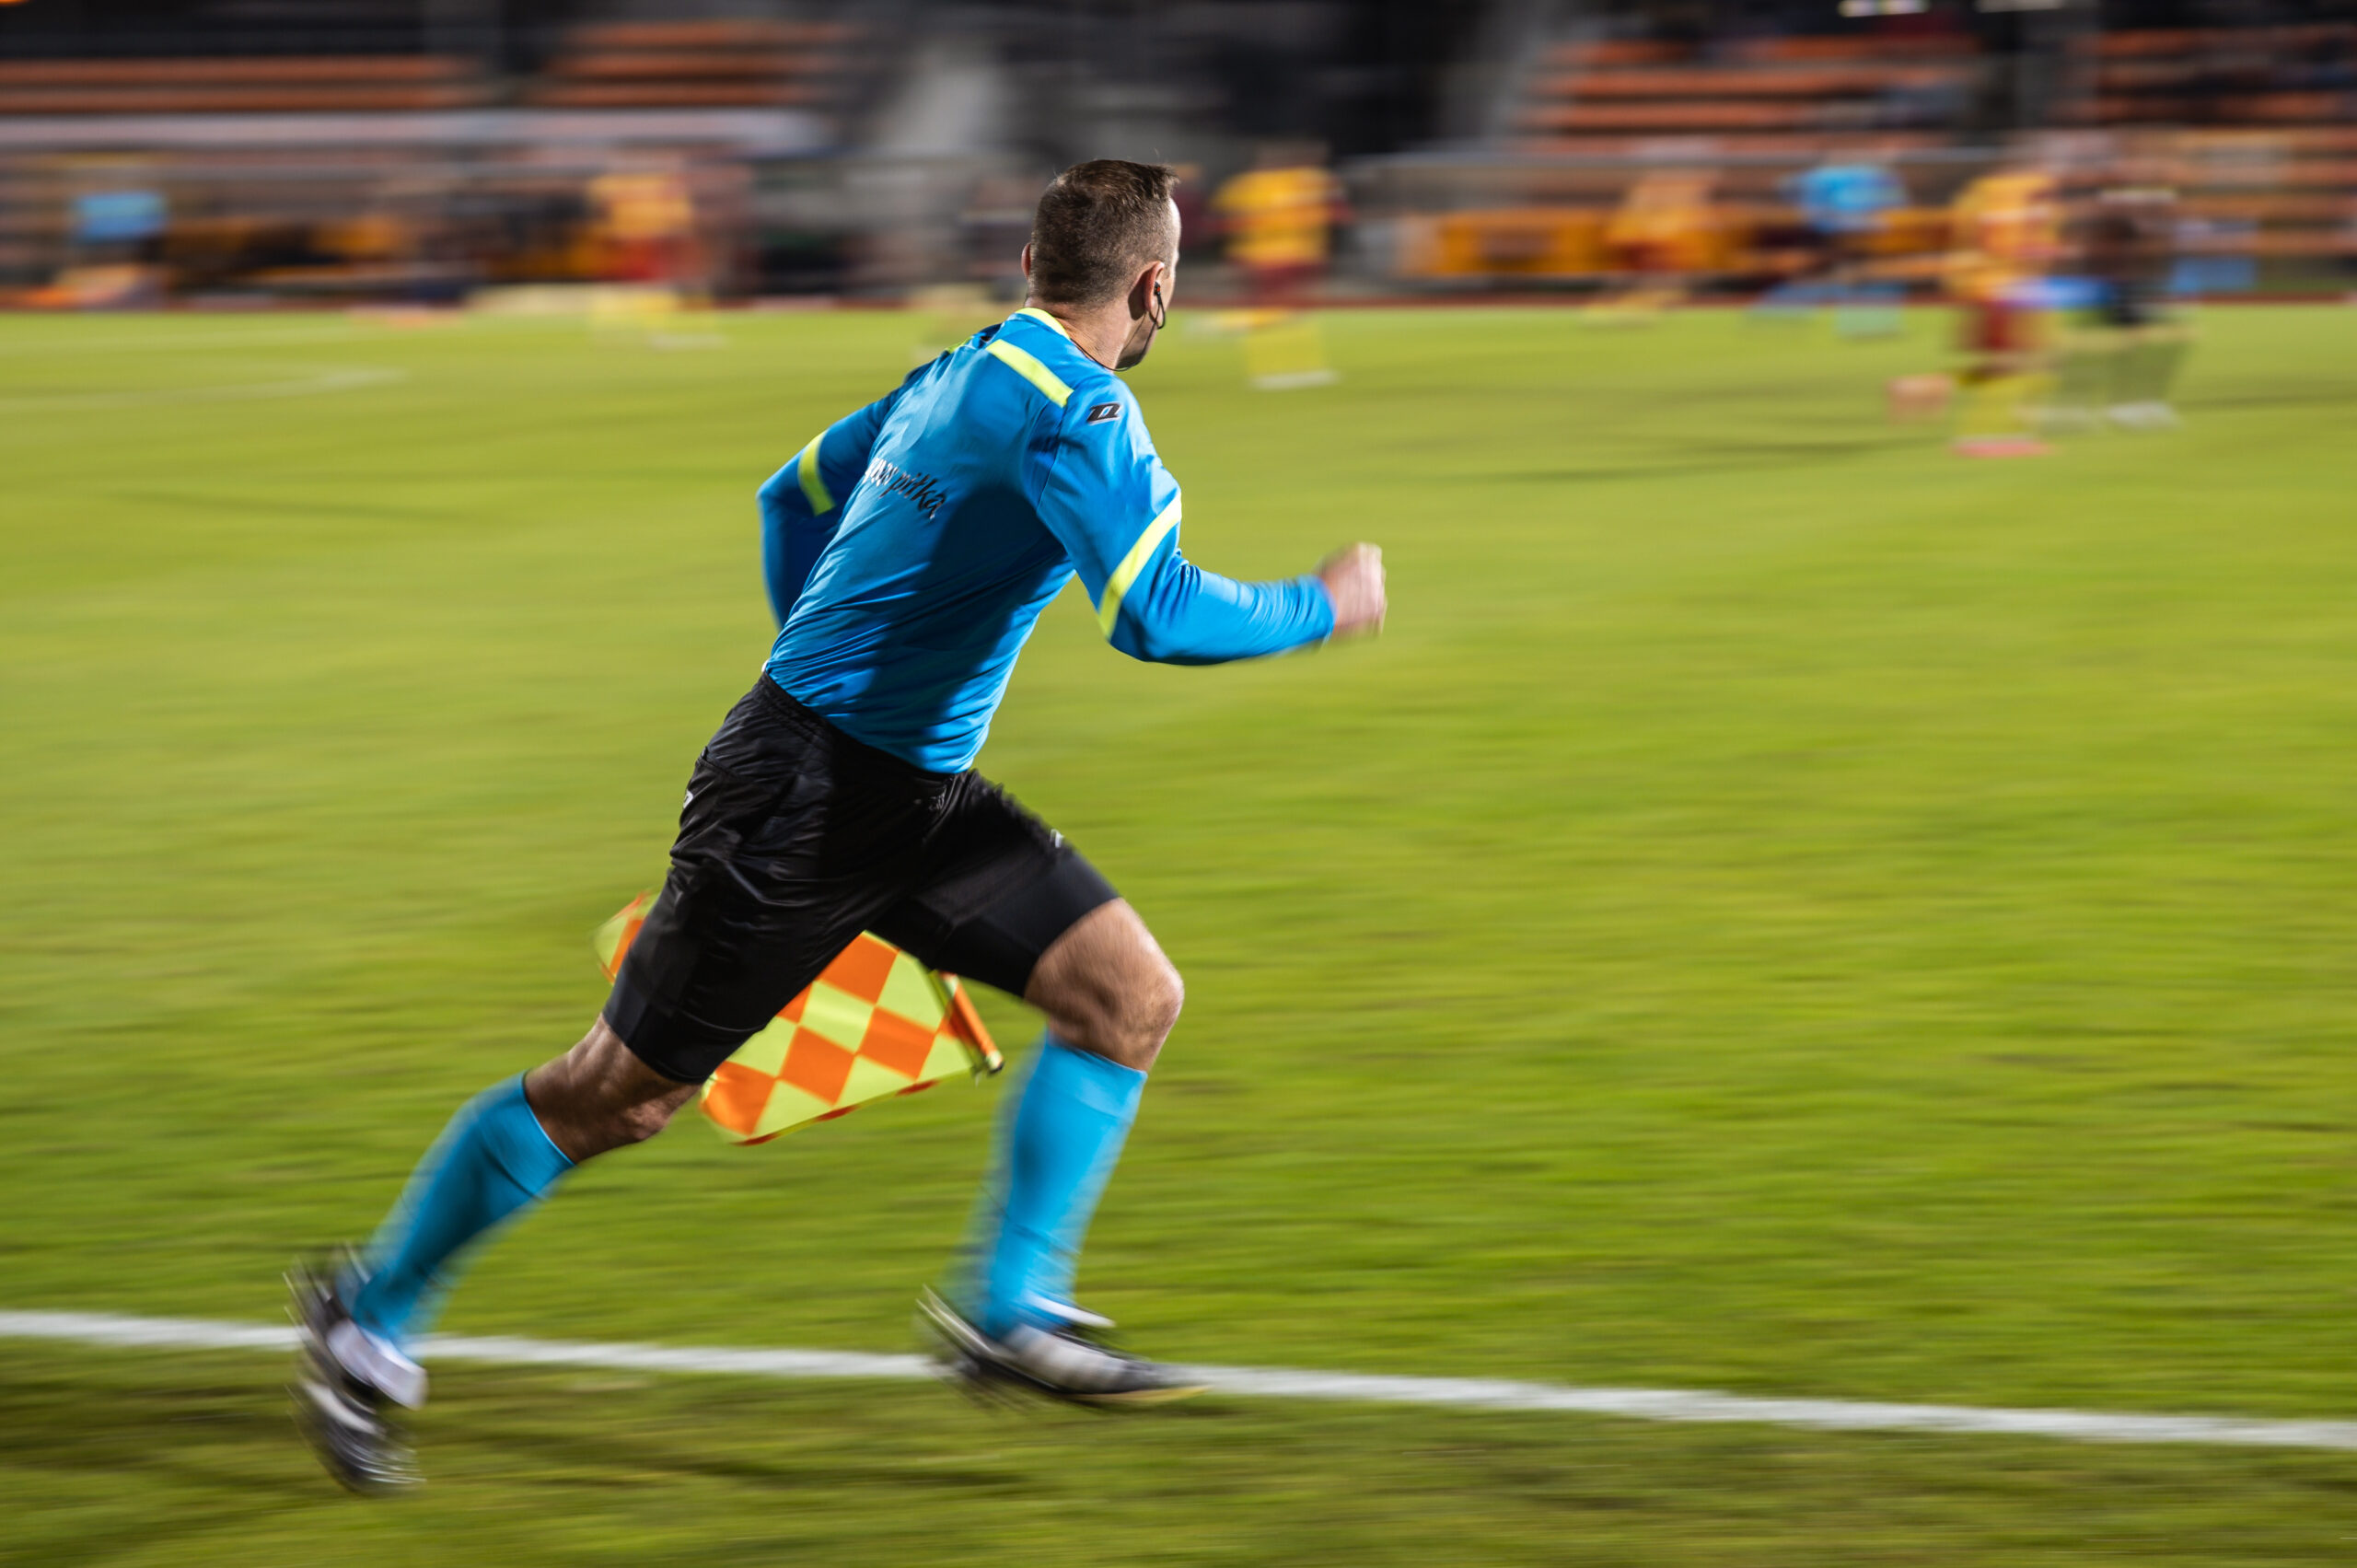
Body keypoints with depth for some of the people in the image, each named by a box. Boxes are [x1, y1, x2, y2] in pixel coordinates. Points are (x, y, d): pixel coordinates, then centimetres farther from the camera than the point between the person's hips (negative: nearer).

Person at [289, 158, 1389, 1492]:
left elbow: (793, 496, 23)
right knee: (619, 1094, 1)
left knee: (1133, 997, -2)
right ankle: (370, 1318, 17)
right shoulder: (1080, 411, -19)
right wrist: (1319, 608, -14)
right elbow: (1160, 617, -30)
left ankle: (1010, 1310, 2)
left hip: (916, 789, 10)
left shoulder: (964, 374, 10)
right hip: (807, 793, -10)